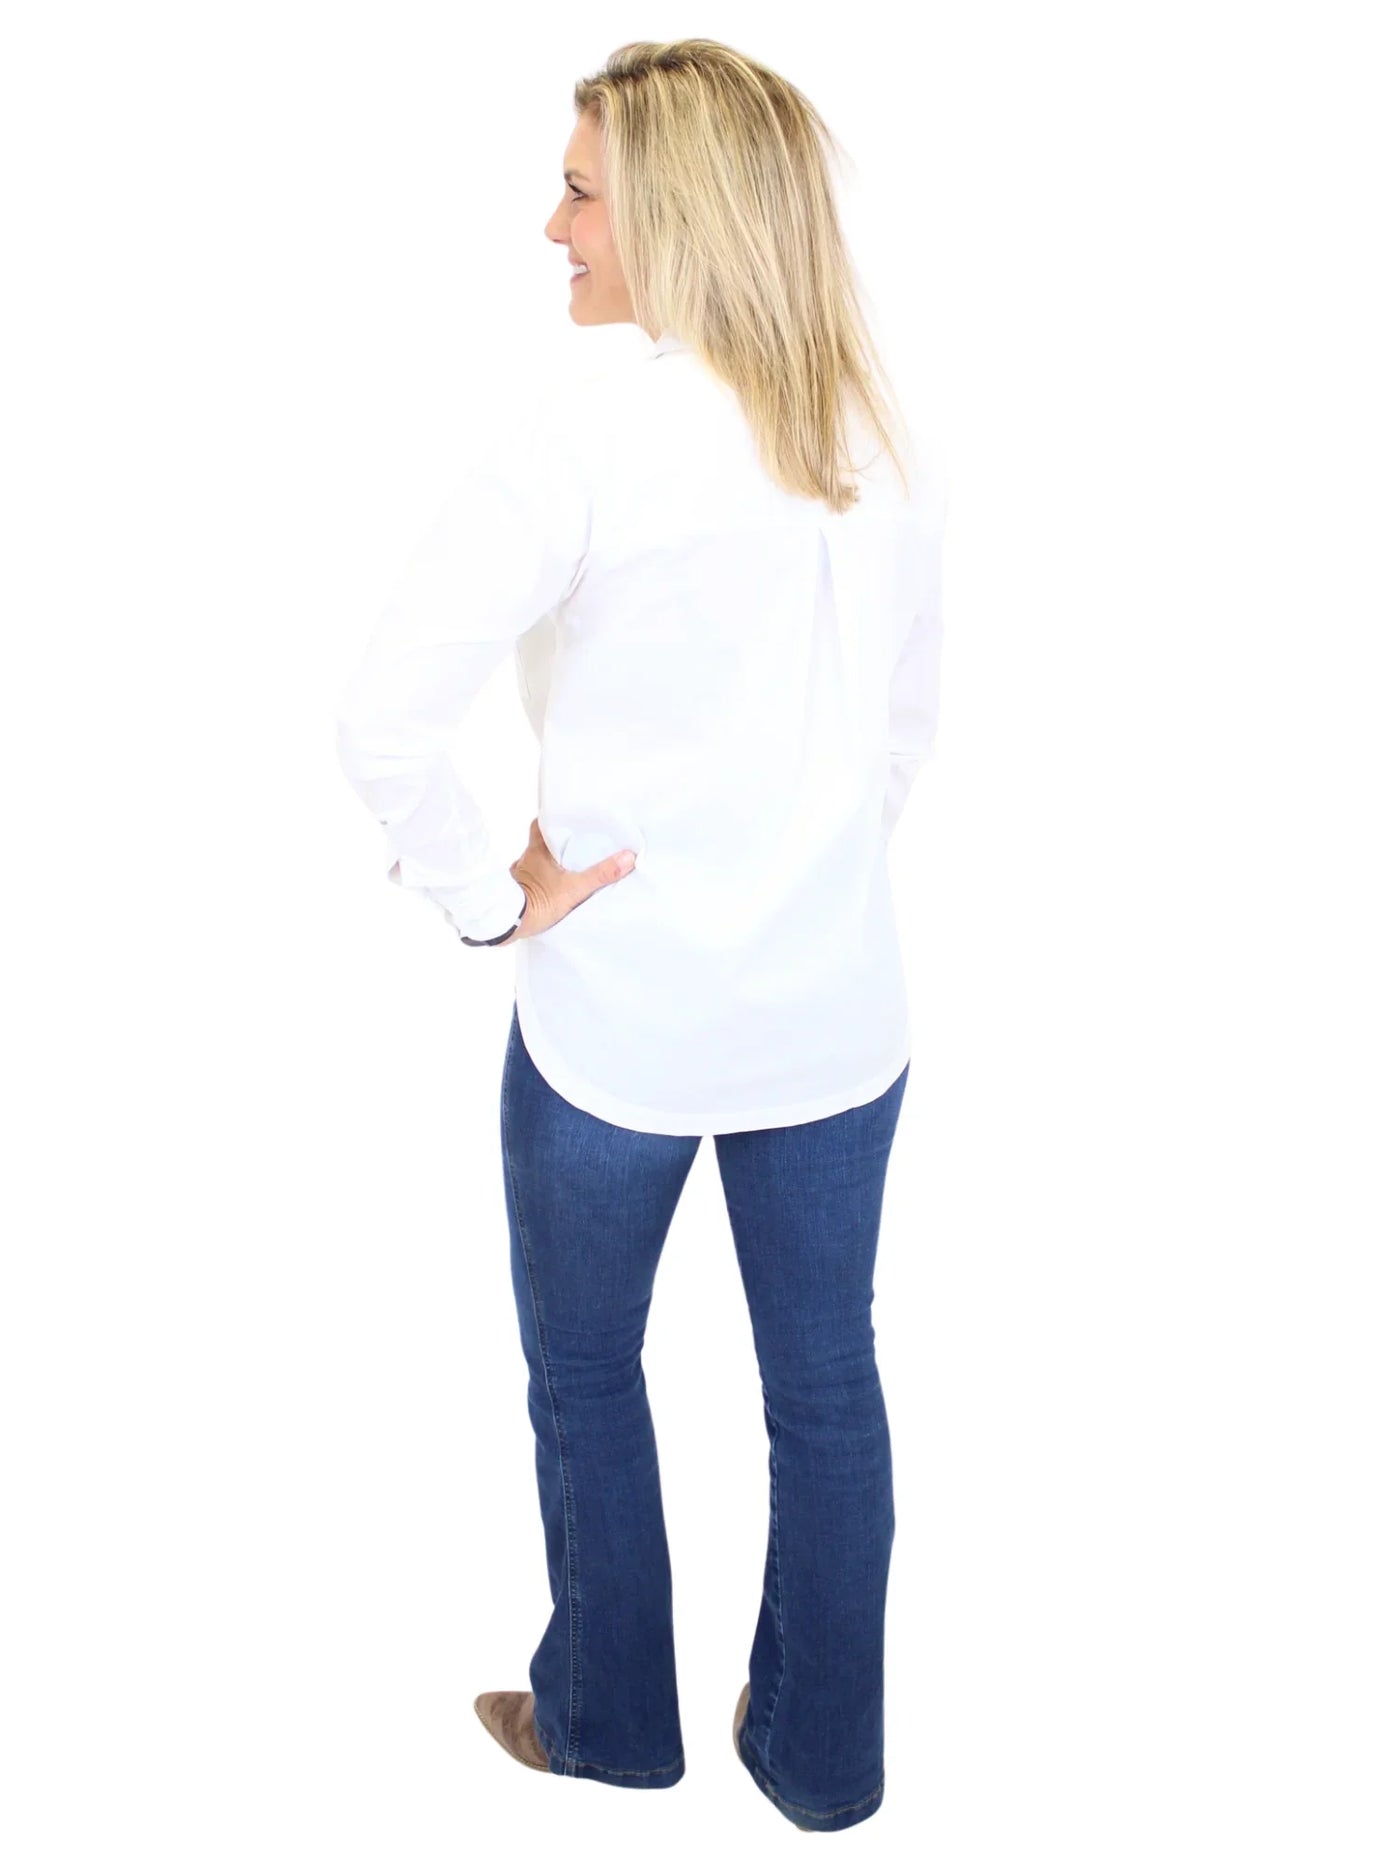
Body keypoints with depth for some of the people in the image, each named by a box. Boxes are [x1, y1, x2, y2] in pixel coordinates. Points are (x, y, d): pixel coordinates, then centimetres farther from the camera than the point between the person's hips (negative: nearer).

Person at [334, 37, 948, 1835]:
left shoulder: (583, 435, -18)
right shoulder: (884, 442, 1)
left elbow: (384, 717, -24)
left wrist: (488, 897, -11)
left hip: (617, 1014, -5)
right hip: (836, 1009, 5)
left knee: (584, 1373, 19)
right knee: (827, 1385, 18)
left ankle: (608, 1719, 39)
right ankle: (821, 1756, 37)